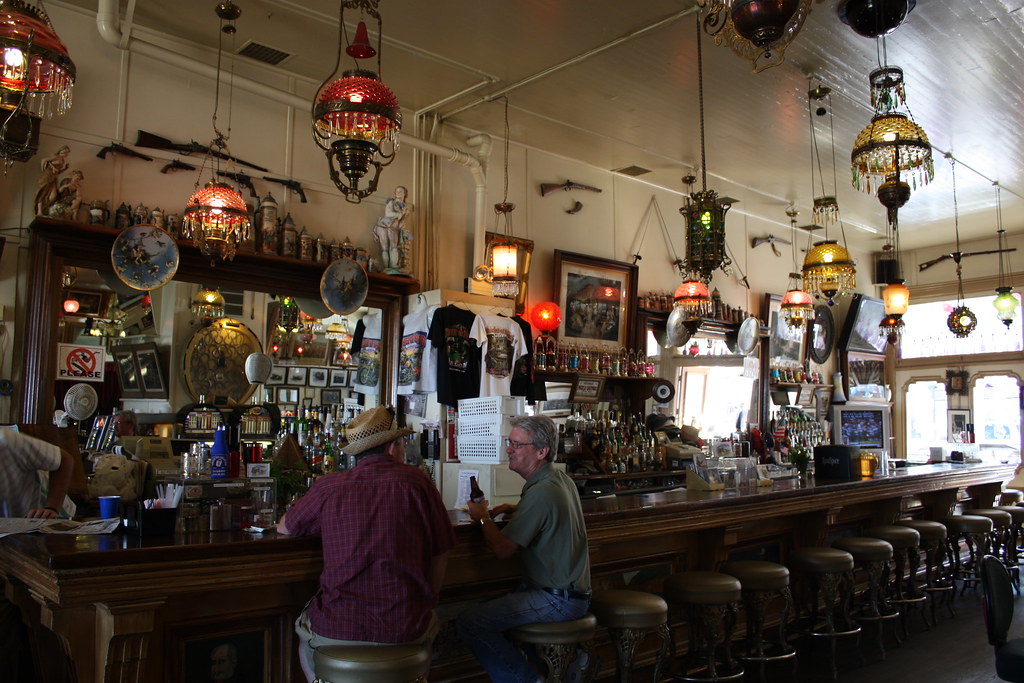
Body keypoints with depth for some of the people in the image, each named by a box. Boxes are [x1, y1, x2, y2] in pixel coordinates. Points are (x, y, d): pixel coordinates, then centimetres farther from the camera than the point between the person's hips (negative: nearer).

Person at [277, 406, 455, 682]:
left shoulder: (328, 486, -3)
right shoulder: (416, 481, -4)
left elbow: (283, 528, 16)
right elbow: (440, 556, 4)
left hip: (336, 630, 0)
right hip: (407, 630, 0)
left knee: (305, 634, 32)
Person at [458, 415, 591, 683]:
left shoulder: (541, 492, -23)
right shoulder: (560, 478, 7)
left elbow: (502, 549, -19)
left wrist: (483, 518, -1)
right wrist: (510, 509, 14)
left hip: (557, 600, -10)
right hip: (571, 588, 10)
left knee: (471, 622, -17)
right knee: (486, 608, 18)